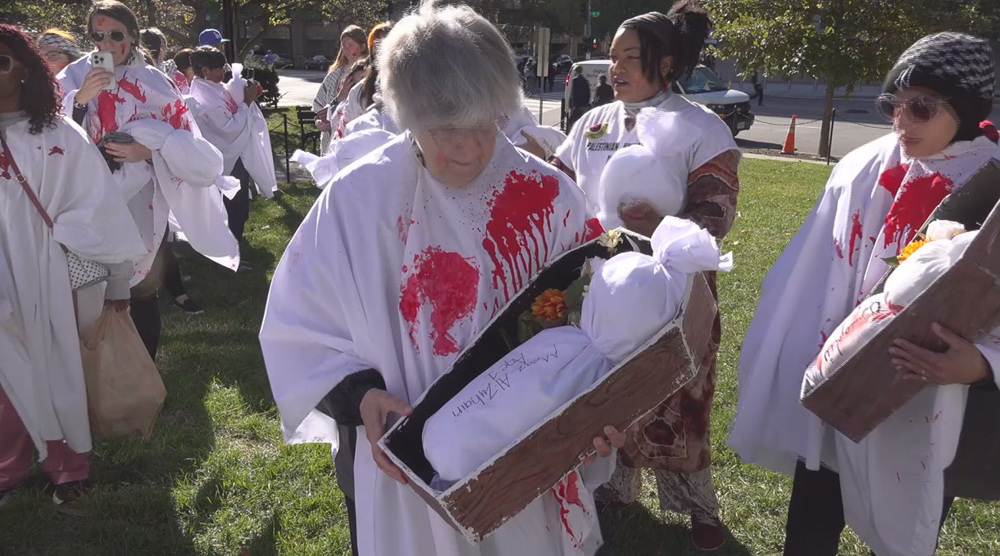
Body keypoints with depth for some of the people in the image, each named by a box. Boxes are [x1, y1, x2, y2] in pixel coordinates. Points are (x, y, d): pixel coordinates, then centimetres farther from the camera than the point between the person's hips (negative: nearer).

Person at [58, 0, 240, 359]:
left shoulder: (153, 82, -2)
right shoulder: (75, 76, 3)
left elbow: (184, 142, -4)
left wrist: (148, 151, -19)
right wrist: (80, 99, -18)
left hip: (138, 201, -1)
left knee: (142, 290, 5)